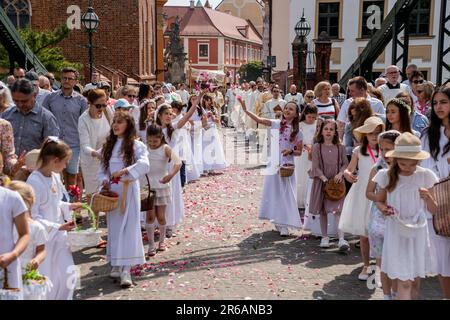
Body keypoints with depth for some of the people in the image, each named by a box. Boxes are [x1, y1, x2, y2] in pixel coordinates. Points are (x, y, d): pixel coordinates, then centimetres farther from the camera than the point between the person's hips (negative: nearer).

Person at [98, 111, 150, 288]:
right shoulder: (108, 146, 12)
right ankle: (116, 265, 21)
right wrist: (104, 180, -8)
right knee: (114, 228, 10)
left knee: (128, 228, -8)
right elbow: (102, 169, 12)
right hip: (112, 192, 5)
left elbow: (144, 164, -21)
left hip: (129, 192, -5)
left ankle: (126, 270, -9)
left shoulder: (136, 145, -5)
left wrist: (125, 171, -31)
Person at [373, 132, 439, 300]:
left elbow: (434, 210, 0)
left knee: (415, 280, 12)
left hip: (418, 231, 2)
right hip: (396, 231, -2)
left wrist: (428, 198, -21)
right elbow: (380, 201, 8)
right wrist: (383, 208, -15)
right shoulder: (387, 176, -7)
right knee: (404, 282, -6)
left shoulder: (425, 176, -5)